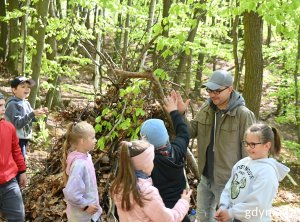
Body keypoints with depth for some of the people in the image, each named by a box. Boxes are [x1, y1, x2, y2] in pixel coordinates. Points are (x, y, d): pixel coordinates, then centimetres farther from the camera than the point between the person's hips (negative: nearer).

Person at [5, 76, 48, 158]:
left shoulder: (26, 103, 9)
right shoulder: (12, 104, -17)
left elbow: (33, 119, 12)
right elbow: (18, 123, -25)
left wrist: (41, 113, -7)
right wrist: (33, 114, -32)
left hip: (25, 138, 9)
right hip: (16, 139, -9)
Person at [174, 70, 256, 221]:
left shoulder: (243, 115, -21)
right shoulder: (206, 108, -1)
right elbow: (192, 132, 3)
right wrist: (180, 114, -15)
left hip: (228, 180, -6)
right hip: (205, 176, 6)